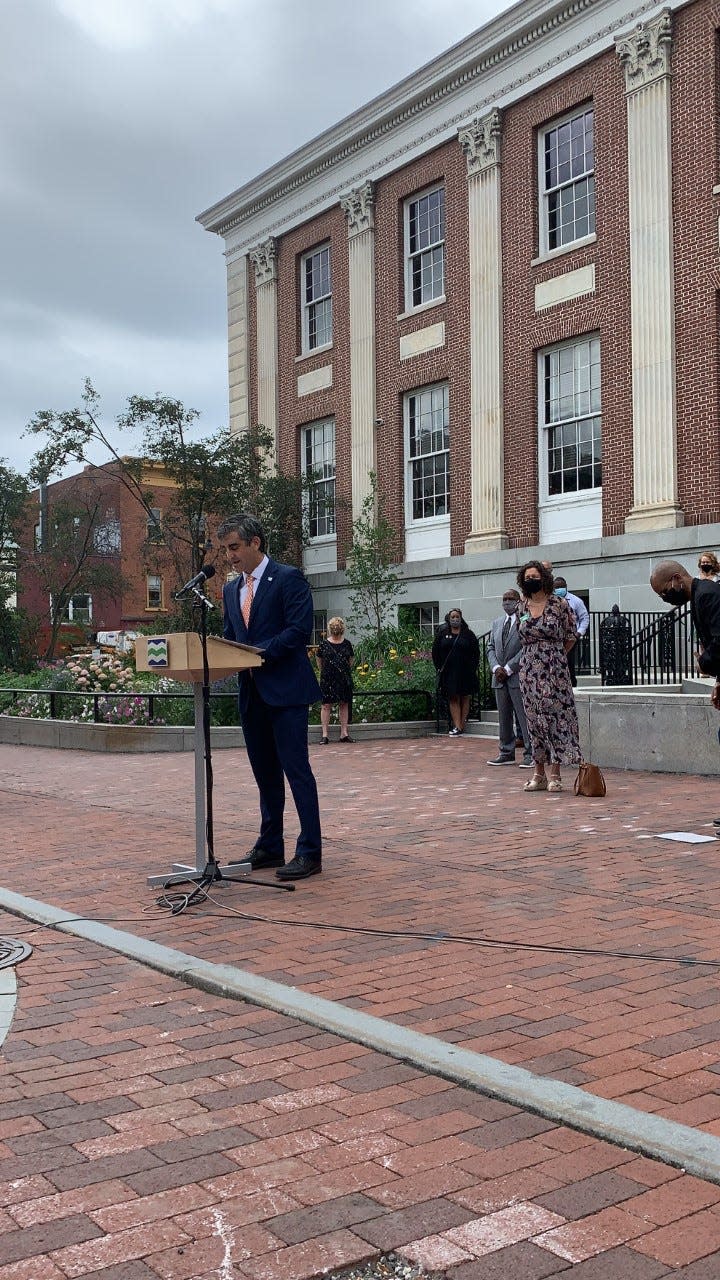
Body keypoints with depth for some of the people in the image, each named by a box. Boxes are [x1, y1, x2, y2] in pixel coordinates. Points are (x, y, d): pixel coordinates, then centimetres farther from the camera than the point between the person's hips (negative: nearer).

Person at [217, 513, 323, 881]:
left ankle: (309, 852, -2)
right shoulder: (231, 589, 16)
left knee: (296, 768, -7)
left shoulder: (288, 578, -6)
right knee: (265, 772, 13)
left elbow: (299, 630, -15)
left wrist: (259, 653, -20)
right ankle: (270, 846, 22)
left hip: (285, 689, -7)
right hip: (252, 693, 8)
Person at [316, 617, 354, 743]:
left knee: (344, 704, 5)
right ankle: (325, 734, -1)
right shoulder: (324, 644, 0)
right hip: (328, 679, -2)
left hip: (344, 678, 2)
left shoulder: (346, 643, 6)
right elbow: (318, 658, 12)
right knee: (326, 705, -3)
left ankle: (344, 733, 10)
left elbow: (350, 659, 18)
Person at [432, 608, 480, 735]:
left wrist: (473, 669, -2)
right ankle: (456, 726, -5)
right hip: (448, 672, 1)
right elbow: (435, 652, 10)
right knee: (453, 699, -2)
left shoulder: (468, 634, 3)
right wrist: (439, 667, 3)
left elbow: (476, 653, 5)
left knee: (465, 699, 4)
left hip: (465, 671, -1)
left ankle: (462, 725, 9)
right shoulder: (442, 634, 6)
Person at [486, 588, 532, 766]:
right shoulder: (497, 623, 17)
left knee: (524, 716, -6)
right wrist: (496, 668, -3)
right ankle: (507, 753, 15)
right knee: (504, 718, 9)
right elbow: (490, 648, 15)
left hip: (518, 676, -6)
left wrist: (508, 669, -13)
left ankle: (530, 753, -2)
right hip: (500, 677, 6)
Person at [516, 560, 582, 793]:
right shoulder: (521, 608, 8)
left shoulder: (559, 604, -3)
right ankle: (539, 774, 11)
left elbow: (571, 637, 5)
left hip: (554, 668, -4)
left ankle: (555, 775, -1)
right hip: (528, 669, 4)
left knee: (555, 715, -5)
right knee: (534, 718, 5)